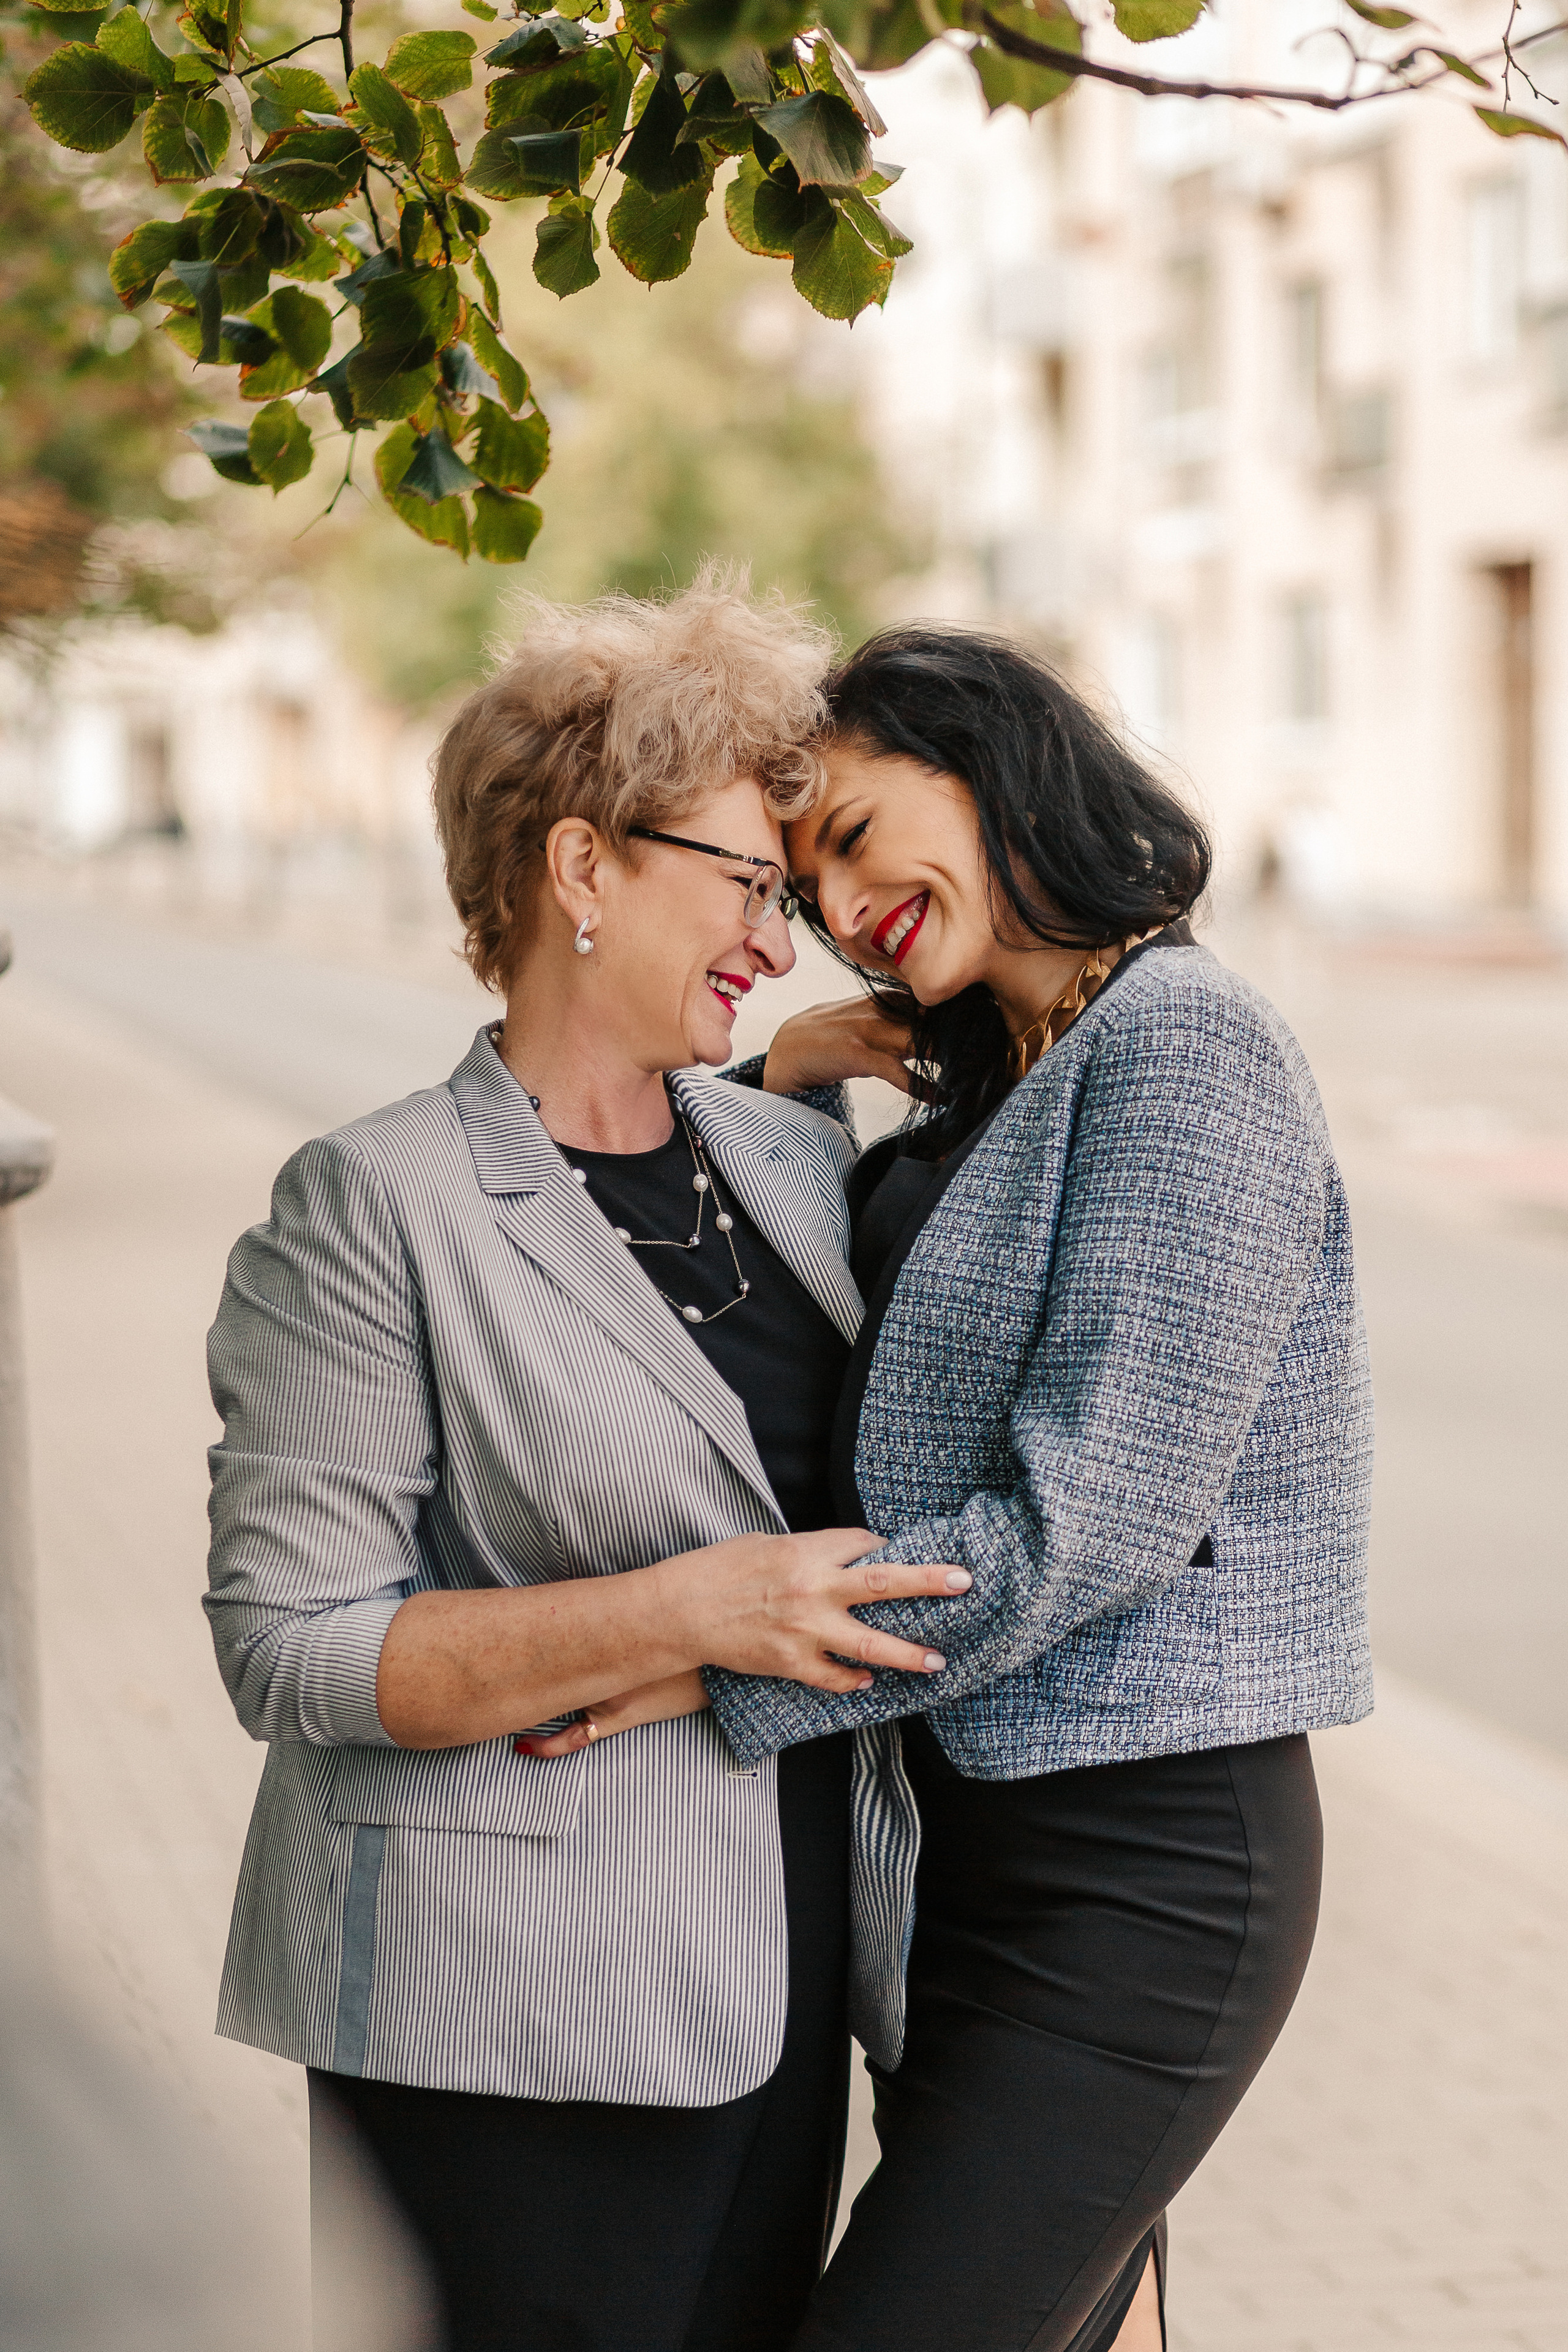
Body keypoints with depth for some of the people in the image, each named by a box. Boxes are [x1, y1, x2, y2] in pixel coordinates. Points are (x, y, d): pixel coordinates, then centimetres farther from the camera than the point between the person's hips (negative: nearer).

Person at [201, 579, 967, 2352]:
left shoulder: (802, 1164, 11)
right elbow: (291, 1650, -16)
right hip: (510, 2021, -6)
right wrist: (688, 1615, -20)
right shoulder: (376, 1210, -10)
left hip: (775, 1988, 7)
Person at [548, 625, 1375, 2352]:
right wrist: (772, 1082, 8)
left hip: (1145, 1871, -10)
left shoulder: (1185, 1045, -15)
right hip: (985, 1835, 10)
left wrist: (715, 1655, -19)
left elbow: (1089, 1519, -22)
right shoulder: (989, 1097, 15)